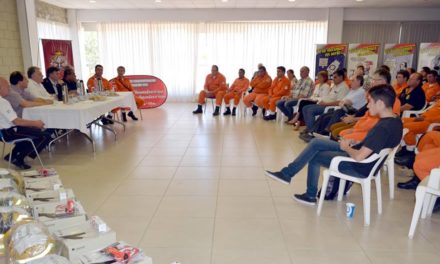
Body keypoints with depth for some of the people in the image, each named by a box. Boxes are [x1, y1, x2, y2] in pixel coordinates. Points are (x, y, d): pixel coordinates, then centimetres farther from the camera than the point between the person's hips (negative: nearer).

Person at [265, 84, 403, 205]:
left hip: (359, 167, -9)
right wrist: (351, 144, 0)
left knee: (314, 156, 4)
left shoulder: (382, 128, -29)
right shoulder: (395, 119, 1)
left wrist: (346, 147, -11)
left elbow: (358, 157, -31)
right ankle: (288, 173, 13)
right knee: (316, 143, 7)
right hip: (365, 158, 9)